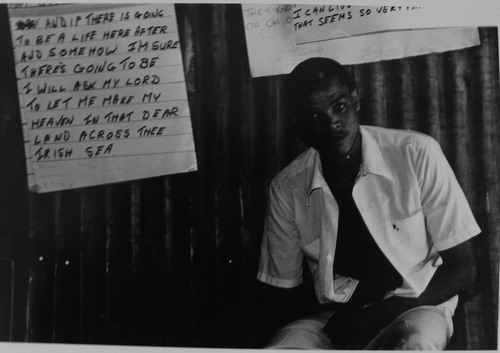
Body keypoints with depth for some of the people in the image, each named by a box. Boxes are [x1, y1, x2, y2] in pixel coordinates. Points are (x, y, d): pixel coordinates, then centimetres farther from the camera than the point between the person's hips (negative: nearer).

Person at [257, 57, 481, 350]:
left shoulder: (417, 154, -11)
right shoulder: (285, 189, -4)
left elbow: (463, 268, -5)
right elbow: (286, 289, 7)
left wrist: (384, 312, -16)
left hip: (416, 306, -1)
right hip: (334, 317, 2)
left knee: (410, 344, -37)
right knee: (283, 343, -30)